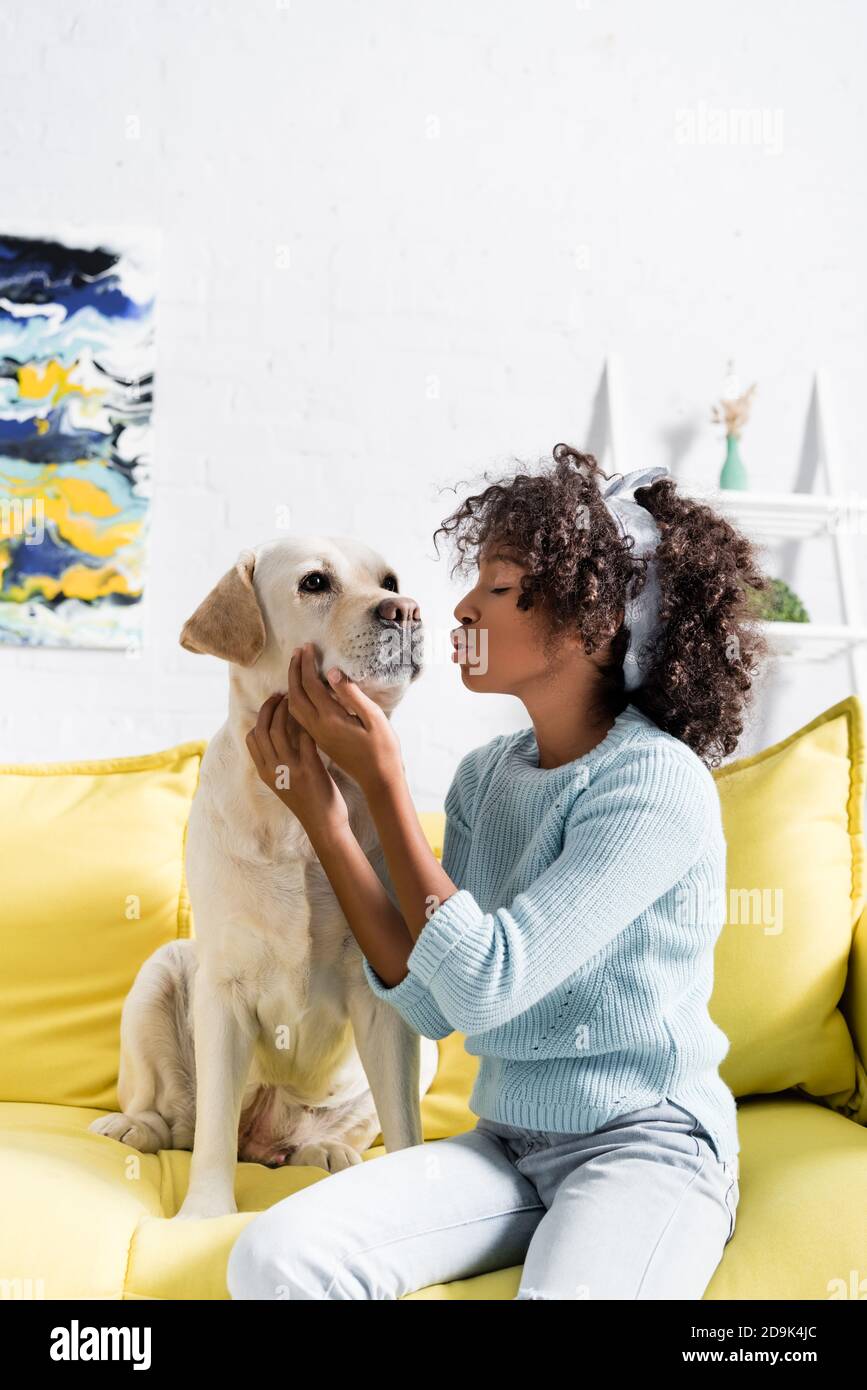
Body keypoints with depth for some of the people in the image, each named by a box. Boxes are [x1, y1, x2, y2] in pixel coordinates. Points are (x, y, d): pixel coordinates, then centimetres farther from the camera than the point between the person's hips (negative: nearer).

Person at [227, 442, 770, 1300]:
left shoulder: (657, 781, -16)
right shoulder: (487, 774, 5)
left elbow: (482, 986, -20)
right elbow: (432, 1006, -2)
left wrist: (383, 781, -16)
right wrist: (320, 811, -7)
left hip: (647, 1144, -5)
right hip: (507, 1142, 5)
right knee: (272, 1257, -18)